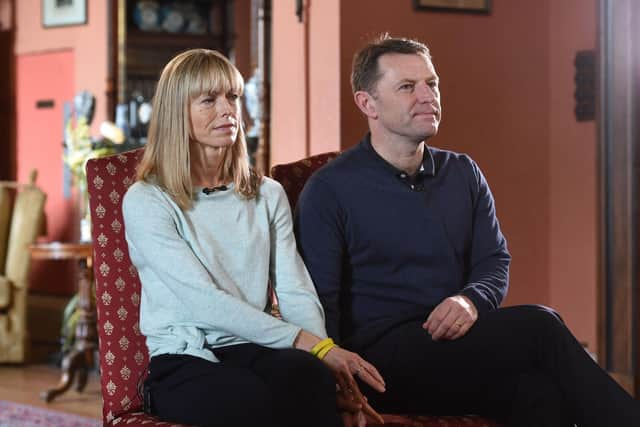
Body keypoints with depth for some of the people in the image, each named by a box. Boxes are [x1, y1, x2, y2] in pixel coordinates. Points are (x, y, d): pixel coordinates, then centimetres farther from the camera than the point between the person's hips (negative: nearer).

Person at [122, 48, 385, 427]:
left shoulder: (268, 195, 17)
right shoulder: (145, 202, 0)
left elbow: (296, 292, 6)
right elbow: (204, 302, -11)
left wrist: (326, 360, -15)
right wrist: (309, 343, -20)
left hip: (253, 350, 4)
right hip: (185, 358, -4)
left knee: (306, 372, -34)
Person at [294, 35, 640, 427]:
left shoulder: (464, 173, 17)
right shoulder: (330, 189, 0)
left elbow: (495, 262, 14)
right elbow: (319, 301, -5)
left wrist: (472, 300, -11)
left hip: (457, 342, 5)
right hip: (384, 355, -5)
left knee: (540, 391, -33)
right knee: (538, 326, -27)